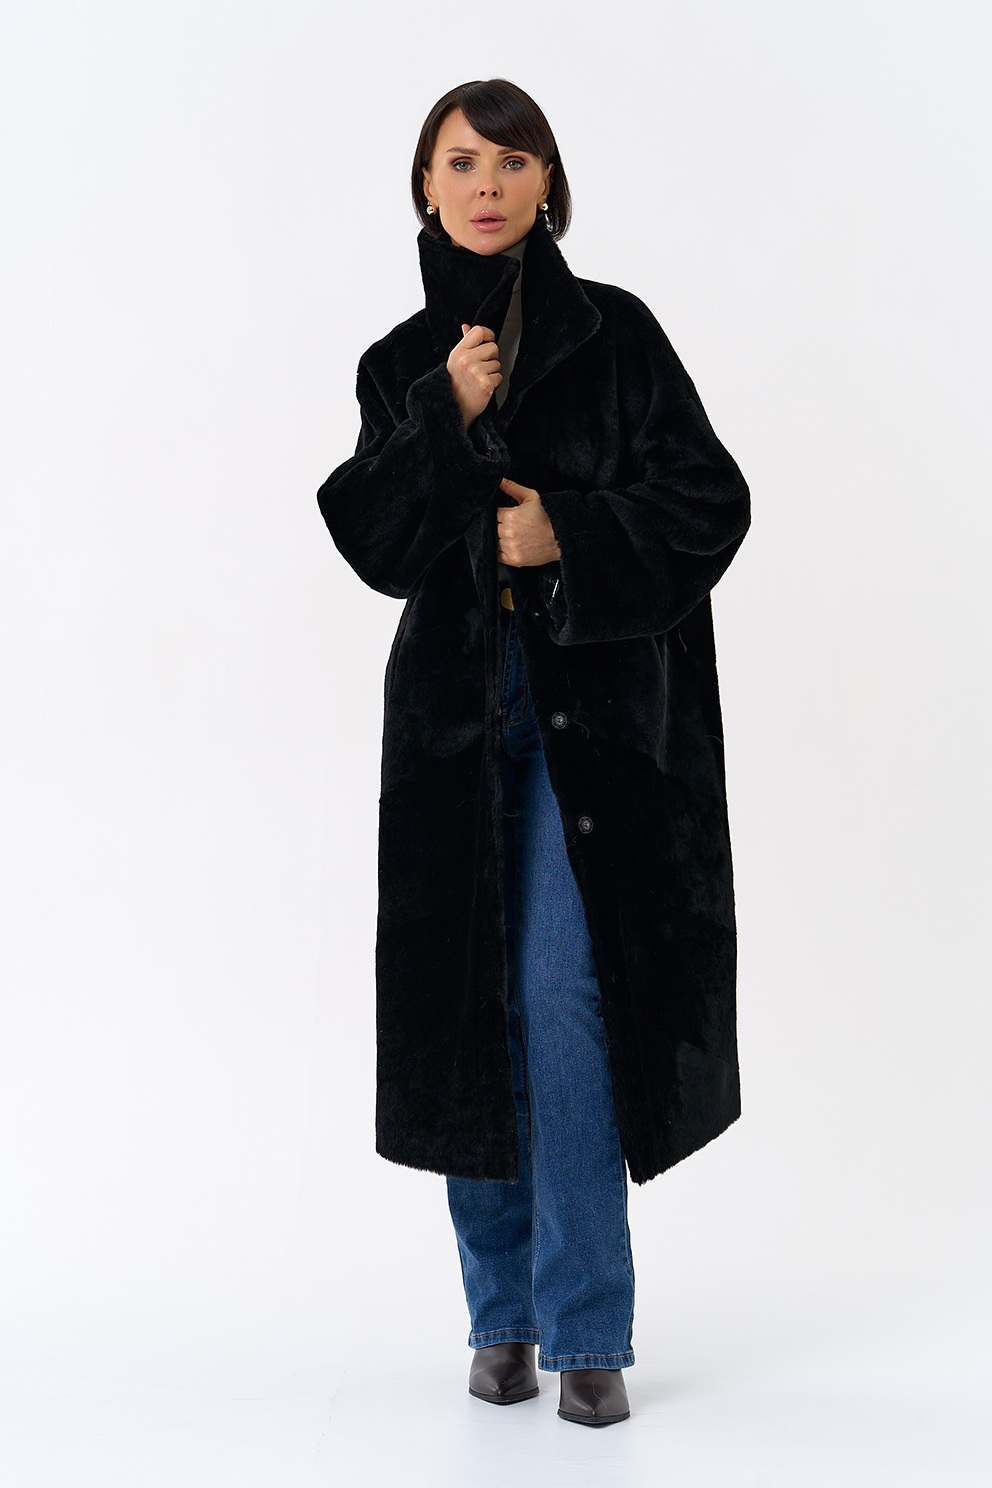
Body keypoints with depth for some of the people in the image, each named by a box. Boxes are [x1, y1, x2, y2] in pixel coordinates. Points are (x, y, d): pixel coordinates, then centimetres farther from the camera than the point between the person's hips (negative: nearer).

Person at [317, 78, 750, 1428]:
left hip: (598, 707, -3)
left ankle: (588, 1327, -1)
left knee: (565, 997, -10)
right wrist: (449, 422, -13)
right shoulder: (402, 363, 9)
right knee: (471, 1005, 4)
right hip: (454, 708, 3)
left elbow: (708, 503, -3)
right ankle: (503, 1311, 18)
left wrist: (571, 537, -14)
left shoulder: (615, 333, 1)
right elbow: (373, 539, -1)